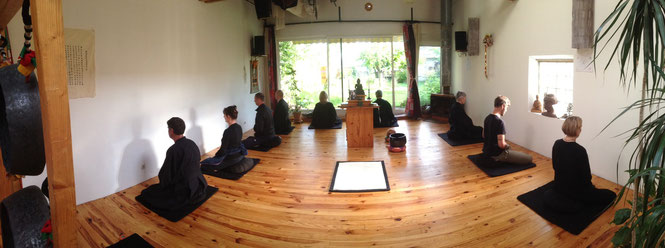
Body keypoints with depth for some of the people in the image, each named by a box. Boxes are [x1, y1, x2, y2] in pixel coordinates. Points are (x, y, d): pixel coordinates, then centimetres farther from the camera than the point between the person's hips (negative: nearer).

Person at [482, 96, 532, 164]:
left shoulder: (487, 118, 2)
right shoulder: (499, 122, -26)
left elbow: (484, 135, 17)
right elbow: (502, 145, -29)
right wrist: (507, 146, -8)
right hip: (496, 154, -10)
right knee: (529, 158, -8)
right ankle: (499, 160, -5)